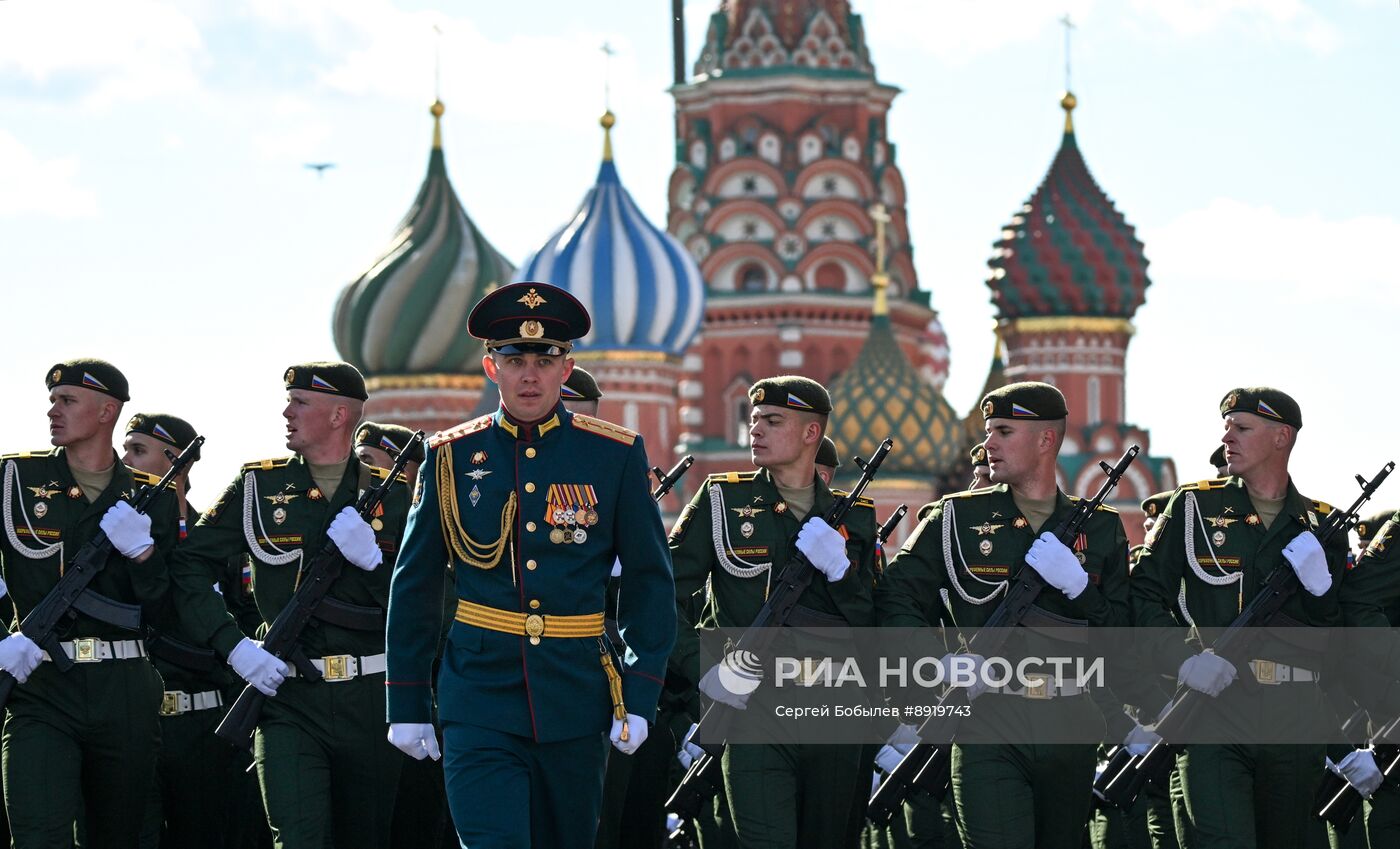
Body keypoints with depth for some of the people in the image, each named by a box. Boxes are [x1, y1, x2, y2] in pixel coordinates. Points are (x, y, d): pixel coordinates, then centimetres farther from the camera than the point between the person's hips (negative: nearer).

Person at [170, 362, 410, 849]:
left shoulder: (392, 497, 5)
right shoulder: (259, 487, 4)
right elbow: (187, 568, 3)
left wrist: (374, 559, -14)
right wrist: (233, 645, -8)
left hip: (371, 700, 1)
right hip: (289, 696, -1)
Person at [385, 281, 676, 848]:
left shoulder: (615, 455, 2)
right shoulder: (453, 457, 2)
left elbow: (649, 581, 5)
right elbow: (414, 587, 8)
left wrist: (640, 695, -3)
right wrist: (407, 705, 6)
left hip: (576, 694, 1)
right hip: (480, 698, -1)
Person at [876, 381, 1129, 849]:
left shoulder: (1099, 529, 10)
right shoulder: (957, 518, 7)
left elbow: (1124, 638, 7)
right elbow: (895, 596, 5)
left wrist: (1076, 583, -10)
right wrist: (941, 662, -10)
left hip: (1070, 728, 2)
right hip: (988, 727, -2)